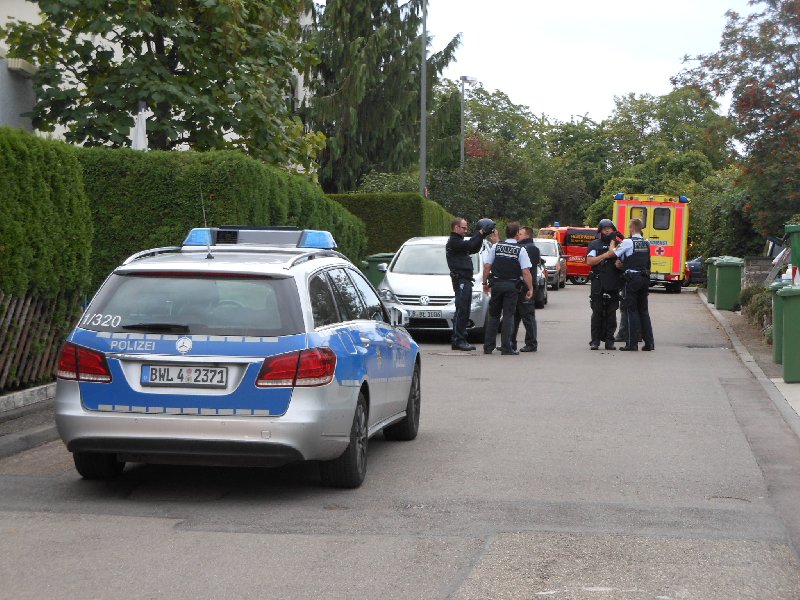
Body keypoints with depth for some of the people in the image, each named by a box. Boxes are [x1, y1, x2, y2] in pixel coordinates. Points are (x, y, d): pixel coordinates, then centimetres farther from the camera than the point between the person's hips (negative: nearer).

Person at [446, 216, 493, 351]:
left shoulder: (459, 241, 23)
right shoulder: (453, 242, -9)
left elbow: (474, 249, 22)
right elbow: (470, 245, -22)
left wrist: (482, 235, 10)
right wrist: (481, 233, -14)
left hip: (466, 281, 10)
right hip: (460, 280, -10)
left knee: (464, 312, 11)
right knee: (461, 311, -10)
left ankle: (460, 340, 14)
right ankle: (458, 341, -10)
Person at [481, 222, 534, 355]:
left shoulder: (496, 247, 2)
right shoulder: (520, 250, -6)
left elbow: (487, 267, 2)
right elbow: (526, 272, -11)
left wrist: (485, 283, 13)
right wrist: (530, 289, -5)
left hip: (496, 284, 3)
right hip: (512, 286, -2)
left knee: (493, 316, 11)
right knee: (508, 316, 2)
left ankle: (488, 346, 10)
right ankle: (506, 347, -2)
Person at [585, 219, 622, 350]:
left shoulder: (617, 244, 15)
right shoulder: (594, 245, 8)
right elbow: (590, 261, -4)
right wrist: (605, 255, -10)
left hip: (613, 285, 2)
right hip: (598, 284, -2)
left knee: (611, 314, 3)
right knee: (597, 313, -1)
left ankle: (609, 340, 7)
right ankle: (595, 341, 2)